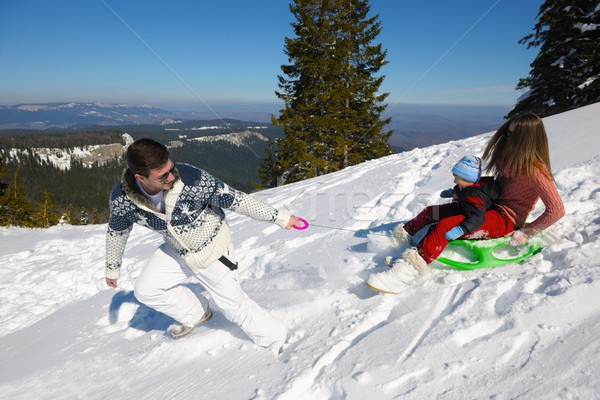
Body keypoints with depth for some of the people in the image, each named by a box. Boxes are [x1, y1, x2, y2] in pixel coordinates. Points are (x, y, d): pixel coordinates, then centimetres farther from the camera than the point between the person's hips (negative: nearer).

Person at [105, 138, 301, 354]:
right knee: (145, 290, 7)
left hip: (212, 248, -5)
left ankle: (276, 339, 24)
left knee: (232, 303, 2)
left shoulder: (192, 179, -35)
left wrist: (278, 217, -19)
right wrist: (112, 268, 15)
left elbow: (235, 199, -25)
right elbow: (116, 231, 0)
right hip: (176, 250, 5)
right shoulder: (122, 198, -22)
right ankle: (194, 313, 30)